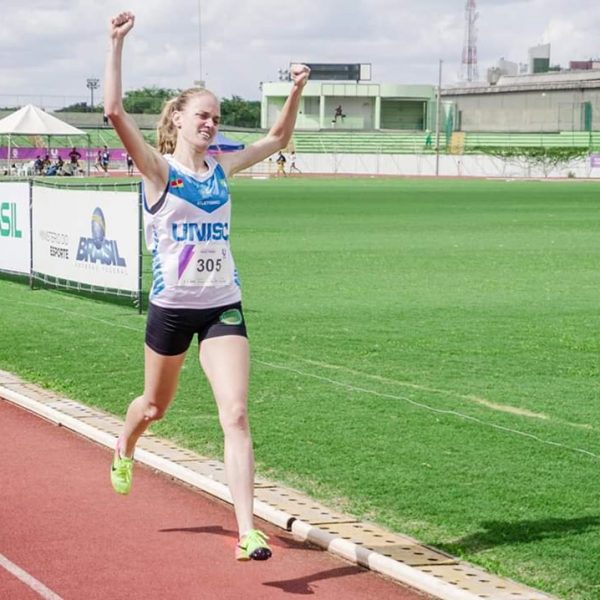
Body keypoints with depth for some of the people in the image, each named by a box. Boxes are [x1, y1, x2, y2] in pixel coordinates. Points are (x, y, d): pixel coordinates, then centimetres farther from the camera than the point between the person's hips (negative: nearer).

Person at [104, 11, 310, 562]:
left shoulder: (222, 167, 6)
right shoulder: (158, 169, -8)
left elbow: (277, 139, 21)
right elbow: (114, 110, -22)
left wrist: (296, 93, 7)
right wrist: (117, 44, -24)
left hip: (224, 307, 2)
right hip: (171, 308, -2)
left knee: (236, 414, -13)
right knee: (156, 405, 19)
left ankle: (247, 532, -16)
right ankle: (125, 448, 57)